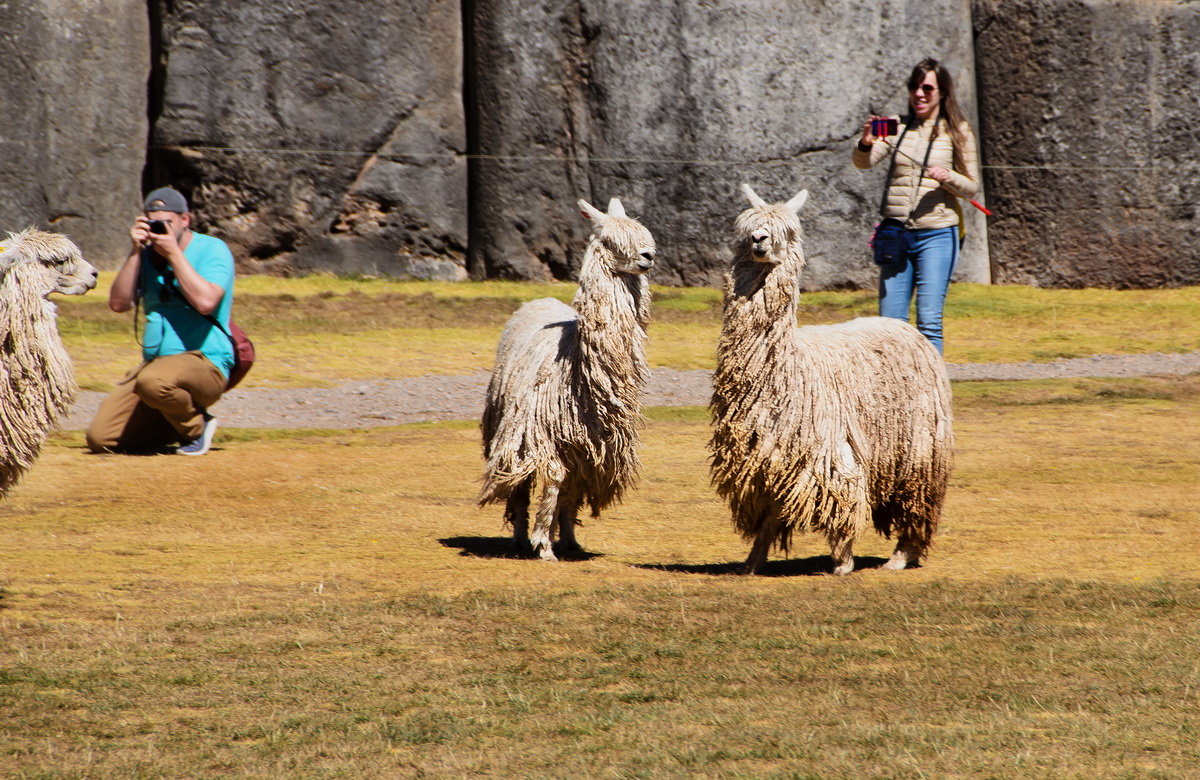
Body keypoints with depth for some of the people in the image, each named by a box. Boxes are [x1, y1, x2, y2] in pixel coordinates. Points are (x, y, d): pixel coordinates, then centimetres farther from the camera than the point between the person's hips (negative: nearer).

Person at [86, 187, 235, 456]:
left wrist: (174, 254, -17)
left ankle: (196, 426, -8)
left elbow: (206, 302, -22)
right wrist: (136, 252, -7)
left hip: (206, 364, -6)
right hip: (155, 361, 6)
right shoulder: (148, 254, 11)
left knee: (153, 381, -40)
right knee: (100, 438, -7)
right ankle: (179, 425, 15)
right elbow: (119, 303, 1)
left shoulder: (212, 250, -4)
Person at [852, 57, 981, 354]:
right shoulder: (897, 127, 8)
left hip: (936, 233, -3)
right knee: (890, 321, 3)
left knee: (929, 321, -9)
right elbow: (863, 162, -4)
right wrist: (866, 143, -27)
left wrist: (947, 178, -16)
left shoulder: (957, 132, 4)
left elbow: (971, 187, 5)